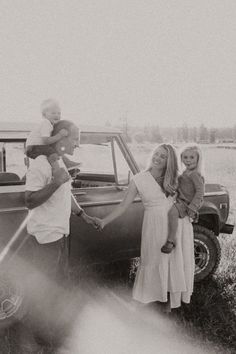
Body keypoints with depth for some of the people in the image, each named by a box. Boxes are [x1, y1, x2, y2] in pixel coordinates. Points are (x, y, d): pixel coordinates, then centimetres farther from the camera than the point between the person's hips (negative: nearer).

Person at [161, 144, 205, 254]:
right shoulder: (186, 172, 13)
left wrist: (192, 208, -27)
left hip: (187, 203, -11)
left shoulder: (195, 174, -17)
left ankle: (171, 240, -33)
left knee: (172, 212, -36)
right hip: (181, 201, 11)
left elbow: (200, 192, -23)